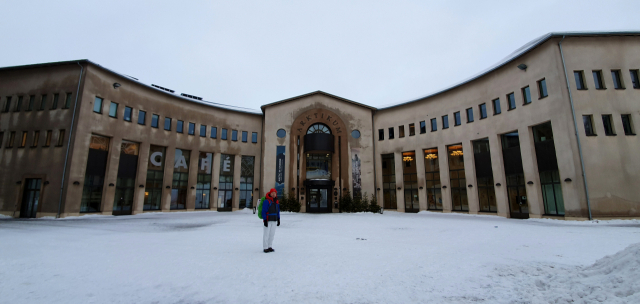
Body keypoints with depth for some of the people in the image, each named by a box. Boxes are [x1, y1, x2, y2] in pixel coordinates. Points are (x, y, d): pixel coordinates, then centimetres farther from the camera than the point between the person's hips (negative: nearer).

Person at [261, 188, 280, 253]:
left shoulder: (276, 201, 11)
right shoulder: (266, 201, -12)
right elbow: (264, 211, -14)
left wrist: (278, 219, 13)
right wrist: (265, 220, -18)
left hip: (274, 221, 7)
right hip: (268, 220, -7)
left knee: (272, 234, 11)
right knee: (266, 234, -3)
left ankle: (269, 247, 21)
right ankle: (265, 248, 5)